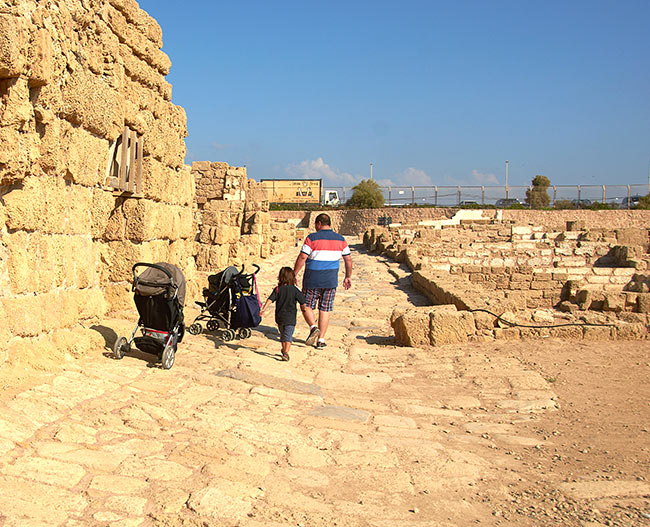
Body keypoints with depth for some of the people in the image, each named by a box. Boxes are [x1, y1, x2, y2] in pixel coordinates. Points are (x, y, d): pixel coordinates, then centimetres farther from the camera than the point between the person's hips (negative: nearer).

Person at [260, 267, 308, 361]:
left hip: (279, 317, 3)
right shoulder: (295, 290, -3)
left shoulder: (278, 289, 0)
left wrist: (263, 309, -14)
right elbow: (303, 303, 1)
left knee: (282, 335, 21)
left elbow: (270, 299, -12)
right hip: (290, 318, -3)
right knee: (288, 336, -5)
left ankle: (284, 351, 34)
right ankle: (286, 352, -22)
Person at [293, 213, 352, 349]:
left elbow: (302, 258, -13)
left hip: (312, 280, -3)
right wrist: (348, 277, 20)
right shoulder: (340, 239, 4)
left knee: (306, 306, 11)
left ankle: (313, 327, -13)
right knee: (325, 310, 9)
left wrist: (294, 275, -6)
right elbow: (348, 259, 9)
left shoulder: (312, 238, -10)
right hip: (330, 281, 4)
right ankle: (321, 340, 8)